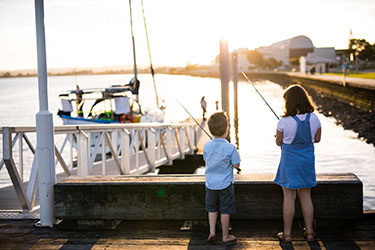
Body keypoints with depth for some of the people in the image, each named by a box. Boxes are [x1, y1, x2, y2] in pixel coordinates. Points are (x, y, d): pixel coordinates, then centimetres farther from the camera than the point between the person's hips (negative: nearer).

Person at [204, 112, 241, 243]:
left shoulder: (207, 146, -5)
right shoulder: (230, 147, -17)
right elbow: (236, 165, -11)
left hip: (210, 183, 3)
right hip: (225, 184, -3)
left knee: (212, 208, 20)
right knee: (225, 211, 7)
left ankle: (212, 231, 16)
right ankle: (225, 236, 16)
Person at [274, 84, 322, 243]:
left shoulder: (284, 121, -17)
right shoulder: (314, 119, -7)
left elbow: (278, 142, -5)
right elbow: (317, 139, 6)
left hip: (290, 161, -3)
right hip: (307, 160, 4)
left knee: (289, 198, 6)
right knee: (306, 197, 15)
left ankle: (287, 233, 14)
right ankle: (309, 232, 22)